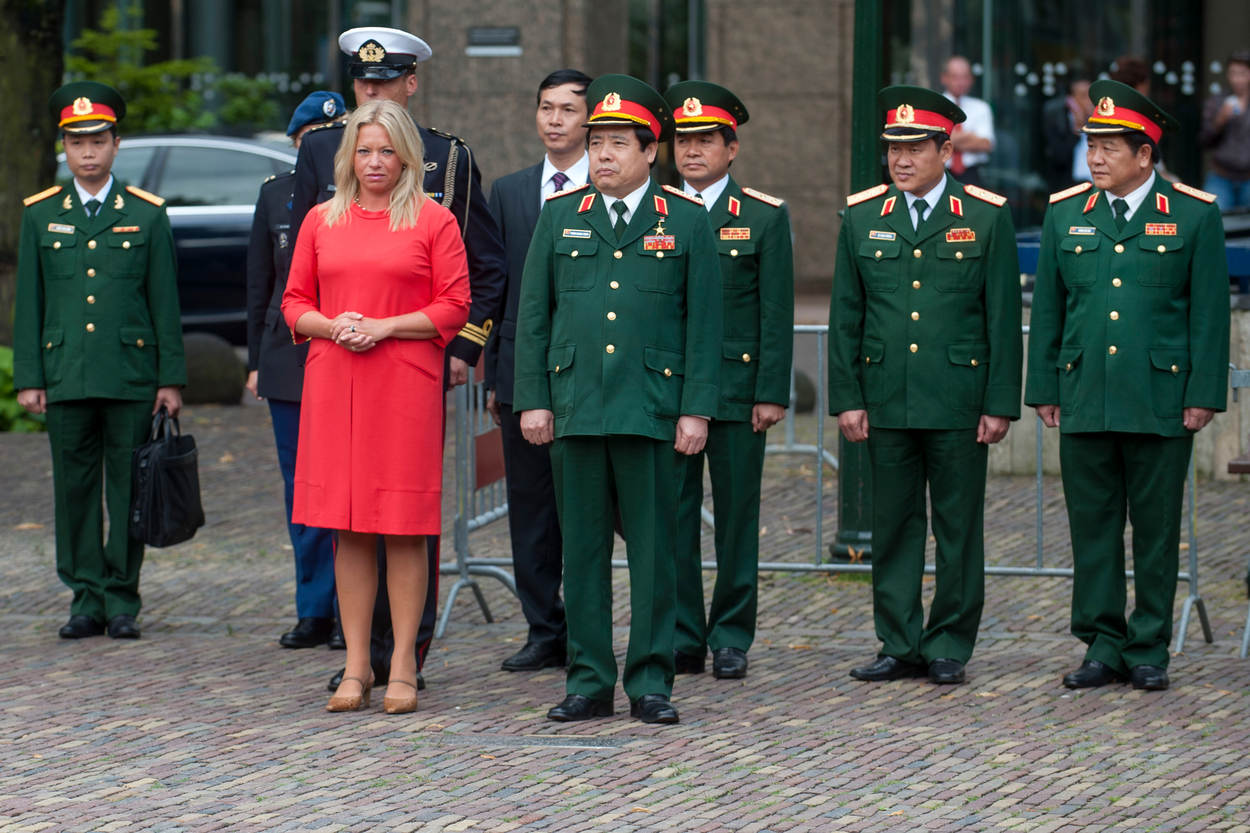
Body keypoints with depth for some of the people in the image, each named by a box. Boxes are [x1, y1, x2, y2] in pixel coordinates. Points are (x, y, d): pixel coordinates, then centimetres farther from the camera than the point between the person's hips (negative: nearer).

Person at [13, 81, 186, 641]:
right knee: (74, 489, 3)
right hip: (65, 377, 1)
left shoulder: (147, 215, 6)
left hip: (131, 376, -1)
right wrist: (28, 378, 2)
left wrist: (171, 379, 0)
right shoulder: (40, 215, 8)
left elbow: (165, 302, 5)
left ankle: (122, 600, 7)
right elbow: (28, 302, 8)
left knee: (128, 490, 0)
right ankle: (86, 600, 9)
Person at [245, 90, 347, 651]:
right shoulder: (275, 194, 10)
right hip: (290, 360, 4)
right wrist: (257, 361, 11)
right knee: (302, 491, 6)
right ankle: (314, 611, 13)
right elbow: (259, 283, 14)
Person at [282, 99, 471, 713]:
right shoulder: (321, 222, 13)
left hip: (406, 386, -3)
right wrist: (333, 326, -7)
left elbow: (454, 308, -1)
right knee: (348, 529, 3)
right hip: (334, 382, 3)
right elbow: (294, 304, 14)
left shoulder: (433, 221, 3)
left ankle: (403, 666, 3)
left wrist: (385, 327, -12)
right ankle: (355, 668, 8)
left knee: (404, 528, -2)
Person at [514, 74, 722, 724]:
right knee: (582, 548, 5)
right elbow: (532, 315, 10)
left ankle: (650, 682, 7)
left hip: (652, 410, -2)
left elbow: (703, 321, 2)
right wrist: (532, 400, 2)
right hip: (574, 408, 2)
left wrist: (696, 409, -3)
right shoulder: (560, 216, 9)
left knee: (653, 549, 1)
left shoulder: (685, 220, 4)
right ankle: (589, 680, 11)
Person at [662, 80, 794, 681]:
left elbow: (777, 314, 0)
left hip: (736, 389, -2)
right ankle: (681, 638, 9)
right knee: (672, 516, 2)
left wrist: (772, 394, -7)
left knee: (736, 516, 3)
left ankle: (731, 638, 10)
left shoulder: (765, 217, 2)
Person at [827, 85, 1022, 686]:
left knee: (958, 527, 3)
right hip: (886, 402, 2)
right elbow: (845, 316, 8)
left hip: (959, 402, -2)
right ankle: (900, 646, 13)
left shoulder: (986, 217, 0)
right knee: (893, 524, 6)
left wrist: (1000, 405, -5)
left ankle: (949, 647, 11)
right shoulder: (862, 217, 7)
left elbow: (1003, 317, -1)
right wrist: (846, 399, 2)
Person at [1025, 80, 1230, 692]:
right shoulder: (1065, 213, 8)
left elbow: (1209, 313, 0)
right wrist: (1043, 388, 8)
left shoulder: (1194, 216, 0)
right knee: (1092, 527, 4)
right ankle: (1103, 646, 12)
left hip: (1162, 403, -3)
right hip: (1084, 403, 3)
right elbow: (1047, 309, 12)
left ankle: (1149, 650, 10)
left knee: (1156, 531, 3)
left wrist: (1204, 395, -5)